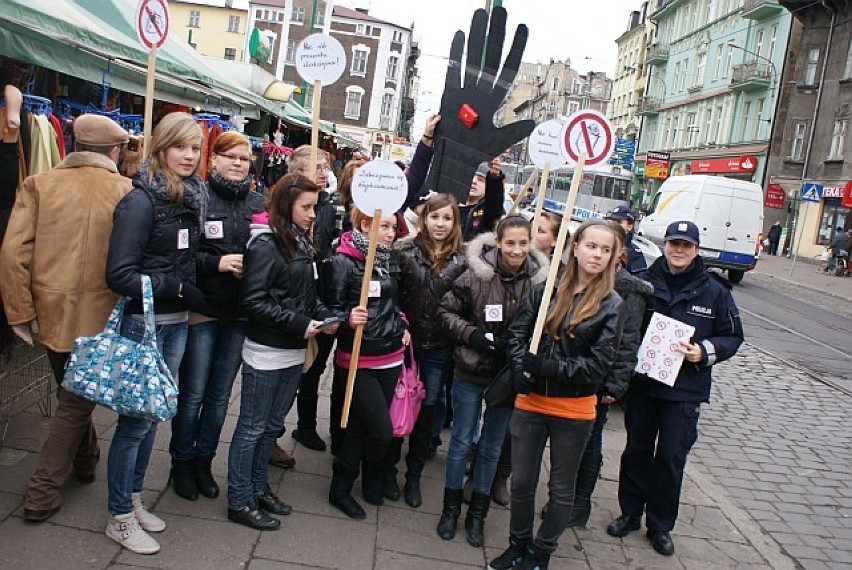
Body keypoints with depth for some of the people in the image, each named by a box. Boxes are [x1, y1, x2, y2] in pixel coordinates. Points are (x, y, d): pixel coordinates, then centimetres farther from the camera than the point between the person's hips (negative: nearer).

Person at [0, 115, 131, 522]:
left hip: (51, 311, 3)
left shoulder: (39, 186, -3)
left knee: (72, 392, 25)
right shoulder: (126, 192, -8)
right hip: (100, 315, -3)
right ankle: (42, 493, 14)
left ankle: (85, 460, 45)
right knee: (76, 400, 12)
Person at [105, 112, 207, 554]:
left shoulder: (193, 196, 6)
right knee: (136, 419, 2)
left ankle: (133, 500, 33)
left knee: (152, 415, 17)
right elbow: (120, 274, -19)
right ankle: (120, 518, 19)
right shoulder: (141, 200, -16)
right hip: (142, 322, -7)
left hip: (177, 322, 7)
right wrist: (177, 287, -19)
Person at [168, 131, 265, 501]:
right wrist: (217, 263, -20)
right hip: (202, 308, -4)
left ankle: (203, 462, 30)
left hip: (240, 314, 4)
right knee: (192, 394, 6)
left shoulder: (258, 203, 7)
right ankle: (182, 463, 25)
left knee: (220, 395, 14)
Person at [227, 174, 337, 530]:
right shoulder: (265, 245, -14)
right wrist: (301, 325, -20)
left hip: (294, 354, 8)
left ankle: (257, 487, 34)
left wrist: (324, 318, -2)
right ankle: (240, 502, 18)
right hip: (265, 354, -8)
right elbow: (252, 301, -19)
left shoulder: (302, 245, 8)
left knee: (272, 425, 19)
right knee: (252, 428, 5)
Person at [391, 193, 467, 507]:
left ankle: (414, 476, 27)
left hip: (439, 348, 2)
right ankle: (388, 469, 28)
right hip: (406, 341, -1)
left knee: (426, 411, 11)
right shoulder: (405, 250, -6)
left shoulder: (460, 260, -1)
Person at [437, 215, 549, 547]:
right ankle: (451, 509, 31)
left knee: (491, 446, 16)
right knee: (461, 442, 12)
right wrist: (470, 334, -18)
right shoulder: (476, 275, -15)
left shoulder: (540, 279, -10)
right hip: (471, 372, -1)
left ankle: (477, 513, 33)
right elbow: (447, 311, -4)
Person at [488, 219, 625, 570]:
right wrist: (521, 370, -17)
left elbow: (598, 364, -12)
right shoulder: (545, 289, -3)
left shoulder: (611, 304, -8)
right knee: (522, 482, 15)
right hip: (531, 402, 2)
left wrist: (548, 367, -19)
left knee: (561, 488, 16)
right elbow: (516, 334, -1)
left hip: (574, 410, -1)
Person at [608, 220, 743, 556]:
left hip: (685, 390, -1)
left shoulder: (714, 291, -2)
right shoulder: (645, 284, -2)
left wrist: (705, 351, -13)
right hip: (642, 384, 1)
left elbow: (733, 336, 4)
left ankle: (660, 525, 23)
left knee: (671, 458, 6)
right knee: (636, 450, 14)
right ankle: (630, 512, 31)